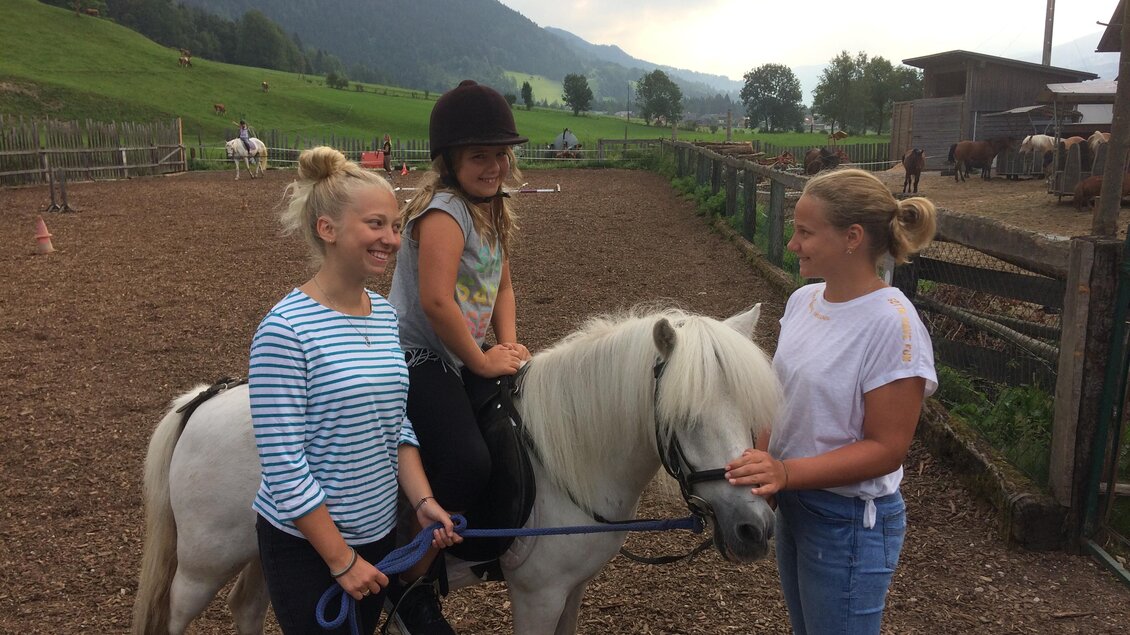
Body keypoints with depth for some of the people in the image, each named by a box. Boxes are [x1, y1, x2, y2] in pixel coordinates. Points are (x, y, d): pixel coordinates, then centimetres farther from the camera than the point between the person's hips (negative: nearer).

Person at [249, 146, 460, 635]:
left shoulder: (385, 314, 1)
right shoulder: (286, 329, -21)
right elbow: (284, 467, -20)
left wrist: (423, 500, -4)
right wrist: (342, 560, -16)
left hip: (381, 532, 7)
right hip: (306, 545, -6)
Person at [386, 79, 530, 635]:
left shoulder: (493, 211, 11)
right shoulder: (445, 211, -19)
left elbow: (502, 287, 17)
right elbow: (436, 301, -29)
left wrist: (508, 344, 1)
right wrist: (483, 362, -17)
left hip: (461, 356, 10)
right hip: (418, 357, -10)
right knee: (467, 464, -27)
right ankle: (411, 584, -3)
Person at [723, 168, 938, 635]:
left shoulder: (891, 323, -23)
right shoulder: (803, 301, -1)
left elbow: (886, 449, -22)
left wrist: (786, 472, -30)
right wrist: (760, 472, -2)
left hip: (849, 523, -7)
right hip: (794, 505, 7)